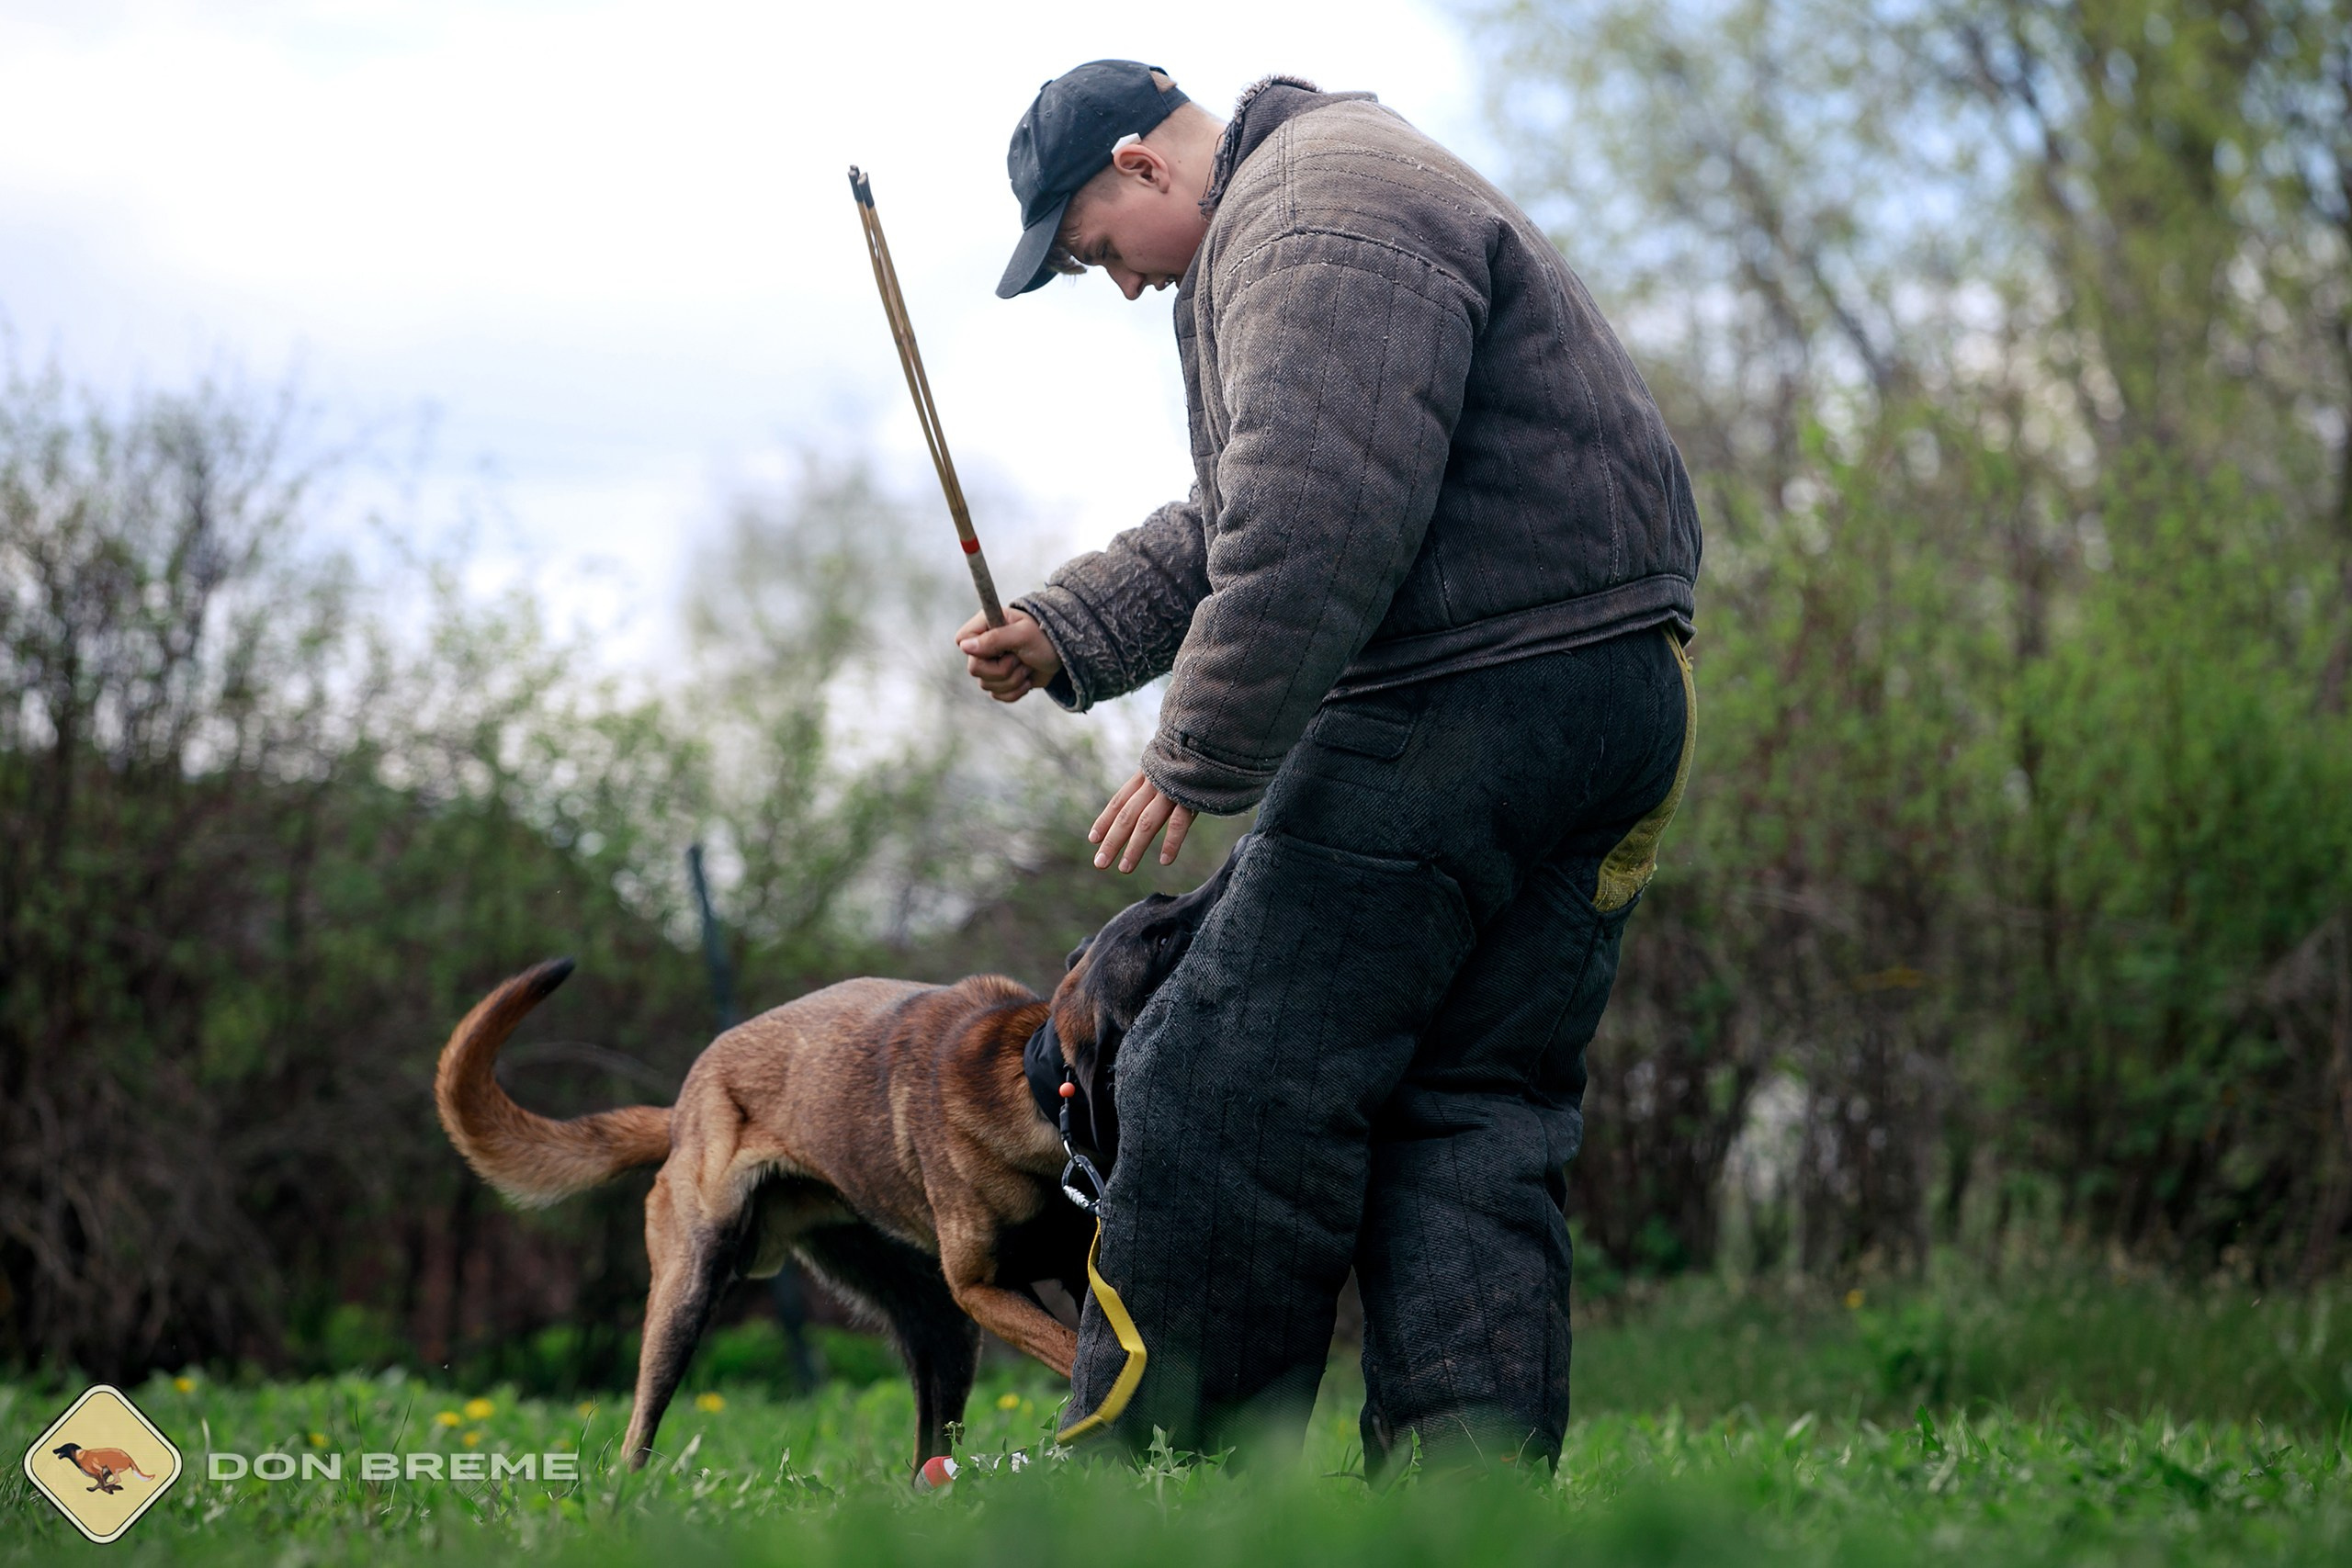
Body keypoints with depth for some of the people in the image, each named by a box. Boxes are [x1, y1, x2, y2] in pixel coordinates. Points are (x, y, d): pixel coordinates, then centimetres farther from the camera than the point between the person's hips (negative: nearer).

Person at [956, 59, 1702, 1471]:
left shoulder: (1321, 214, -11)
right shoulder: (1284, 222, 25)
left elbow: (1315, 520, -23)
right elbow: (1228, 528, 30)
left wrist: (1199, 758, -17)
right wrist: (1066, 635, 19)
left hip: (1473, 701, -11)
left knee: (1236, 1080, -5)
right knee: (1483, 1109, 8)